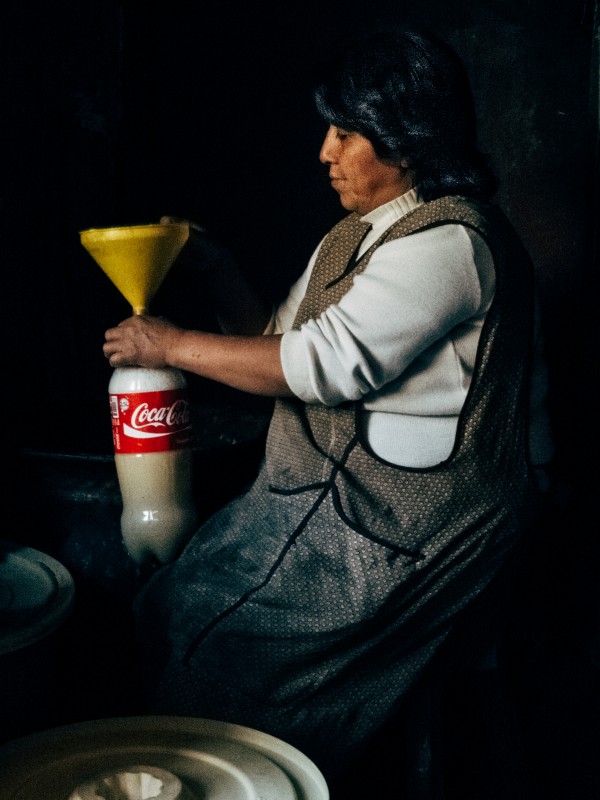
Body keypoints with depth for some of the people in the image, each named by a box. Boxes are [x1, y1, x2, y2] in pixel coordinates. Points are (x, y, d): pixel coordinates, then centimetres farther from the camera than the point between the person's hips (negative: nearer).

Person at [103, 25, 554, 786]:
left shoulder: (451, 241, -16)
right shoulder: (356, 233, 16)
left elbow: (326, 363, -22)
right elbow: (277, 339, 20)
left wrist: (173, 345, -13)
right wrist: (210, 268, 8)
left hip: (402, 509, -9)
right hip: (327, 480, 9)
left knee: (201, 622, -14)